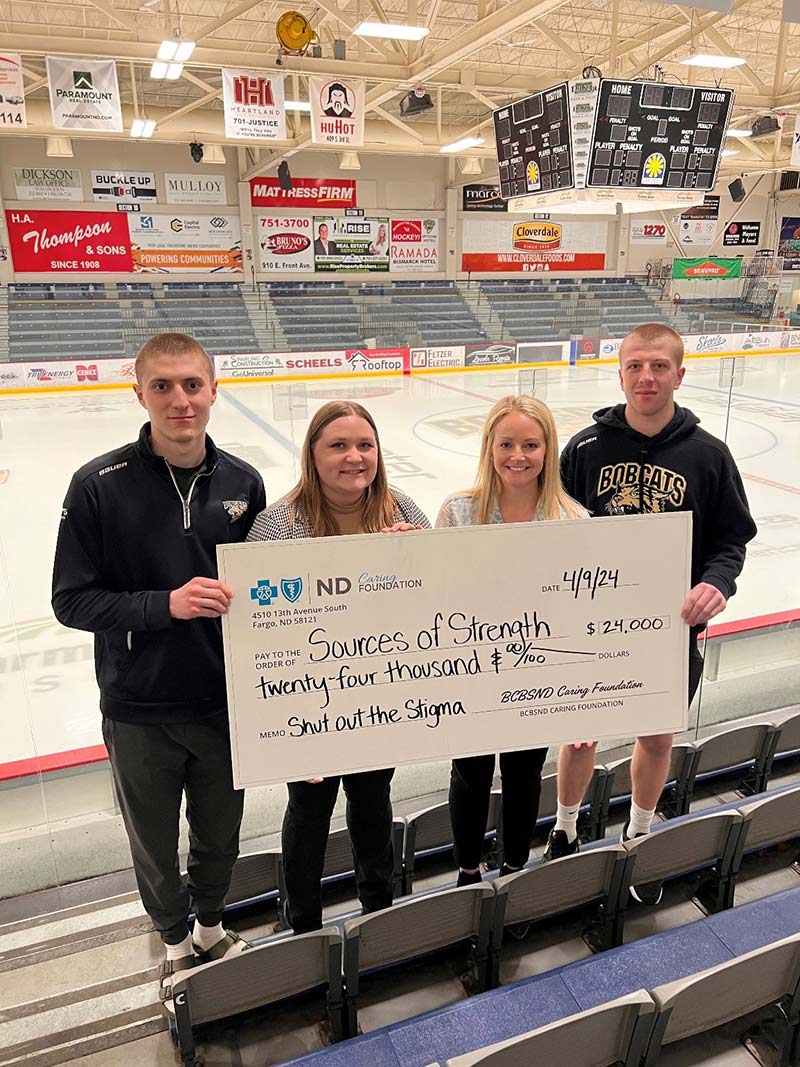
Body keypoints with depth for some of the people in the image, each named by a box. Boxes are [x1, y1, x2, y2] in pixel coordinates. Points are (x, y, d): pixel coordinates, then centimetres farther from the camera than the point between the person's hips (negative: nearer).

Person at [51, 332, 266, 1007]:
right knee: (154, 845, 19)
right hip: (139, 711, -2)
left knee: (220, 835, 21)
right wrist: (165, 604, -24)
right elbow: (72, 600, -12)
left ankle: (211, 925, 51)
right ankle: (176, 943, 48)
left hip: (225, 704, 2)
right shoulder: (100, 485, -14)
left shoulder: (242, 483, -4)